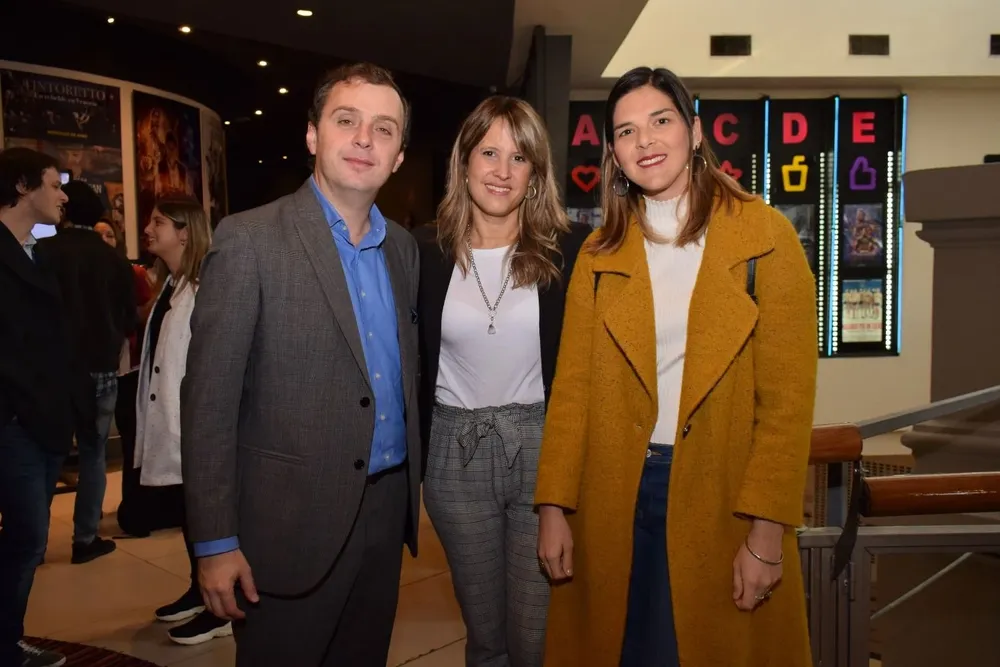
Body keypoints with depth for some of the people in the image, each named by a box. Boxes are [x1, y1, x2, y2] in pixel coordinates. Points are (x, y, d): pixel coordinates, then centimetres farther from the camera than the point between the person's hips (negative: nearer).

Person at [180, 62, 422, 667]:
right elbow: (209, 400, -12)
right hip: (291, 521, -5)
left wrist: (413, 483, 11)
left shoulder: (404, 247, 7)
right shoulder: (250, 239, -11)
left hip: (387, 507, 6)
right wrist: (215, 541, -13)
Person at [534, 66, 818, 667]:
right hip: (615, 497, 3)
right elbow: (573, 387, 2)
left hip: (725, 495, -2)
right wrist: (554, 507, -3)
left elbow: (788, 396, -8)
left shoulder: (765, 237, -5)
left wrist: (767, 532, -12)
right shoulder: (600, 254, 4)